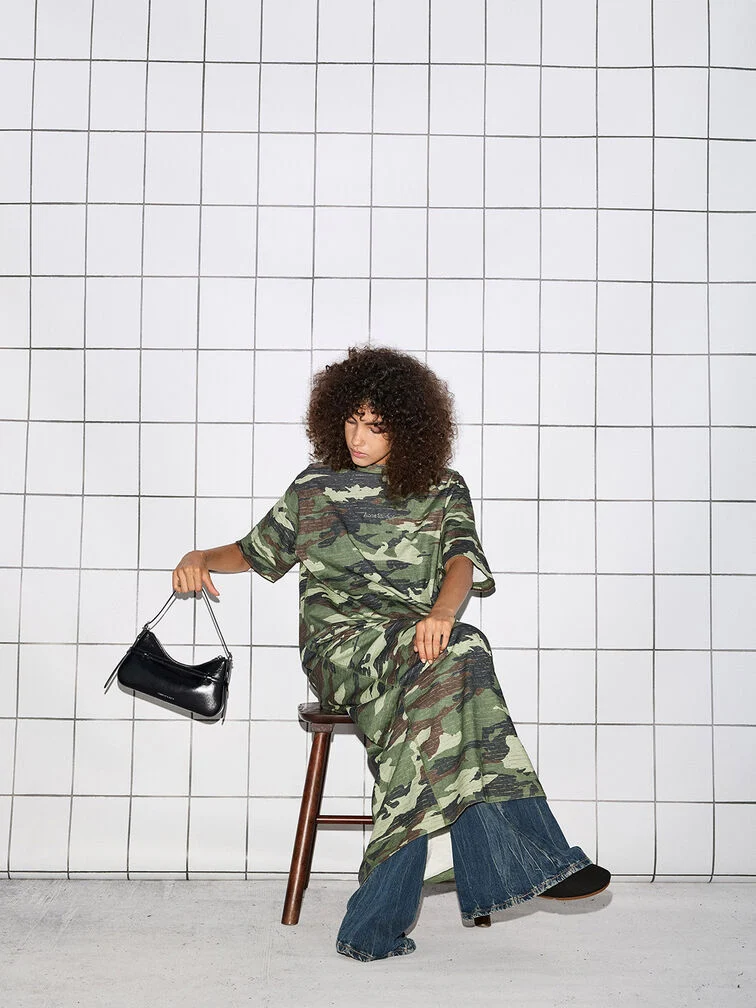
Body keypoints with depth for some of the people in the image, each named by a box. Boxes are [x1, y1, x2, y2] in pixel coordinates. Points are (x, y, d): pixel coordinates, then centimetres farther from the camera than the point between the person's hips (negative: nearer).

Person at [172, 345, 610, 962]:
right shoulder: (316, 489, 18)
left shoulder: (442, 490, 13)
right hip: (340, 643, -1)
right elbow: (259, 549, 28)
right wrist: (202, 558, 6)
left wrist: (441, 613, -29)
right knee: (459, 654, -34)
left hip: (417, 639, 2)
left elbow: (462, 558, -5)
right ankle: (526, 857, -37)